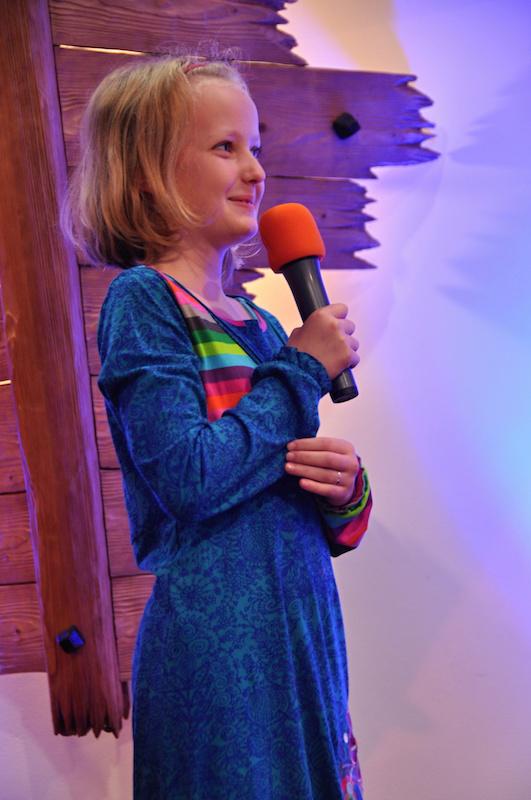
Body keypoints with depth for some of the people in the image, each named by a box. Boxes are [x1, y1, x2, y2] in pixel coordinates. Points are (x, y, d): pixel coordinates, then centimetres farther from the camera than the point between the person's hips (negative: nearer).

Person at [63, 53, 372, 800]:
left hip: (305, 622, 7)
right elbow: (191, 475, -22)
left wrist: (347, 491, -6)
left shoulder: (265, 327, 11)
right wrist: (304, 370, -11)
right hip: (215, 640, -7)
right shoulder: (142, 299, -9)